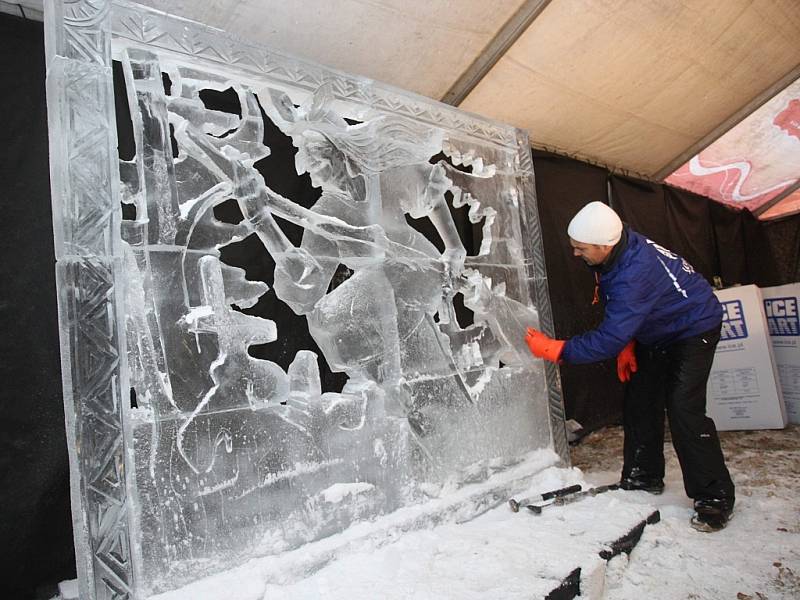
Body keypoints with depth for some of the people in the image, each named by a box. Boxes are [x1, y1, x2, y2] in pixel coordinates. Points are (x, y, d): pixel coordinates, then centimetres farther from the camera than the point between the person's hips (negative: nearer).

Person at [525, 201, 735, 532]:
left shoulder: (633, 274, -40)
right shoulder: (618, 248, -11)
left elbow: (609, 339, -38)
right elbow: (620, 315, 5)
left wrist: (555, 349, -33)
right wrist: (626, 345, 1)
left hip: (693, 329, -9)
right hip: (656, 331, 9)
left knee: (683, 409, -17)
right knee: (639, 401, 7)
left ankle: (715, 498, -2)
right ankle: (644, 477, 21)